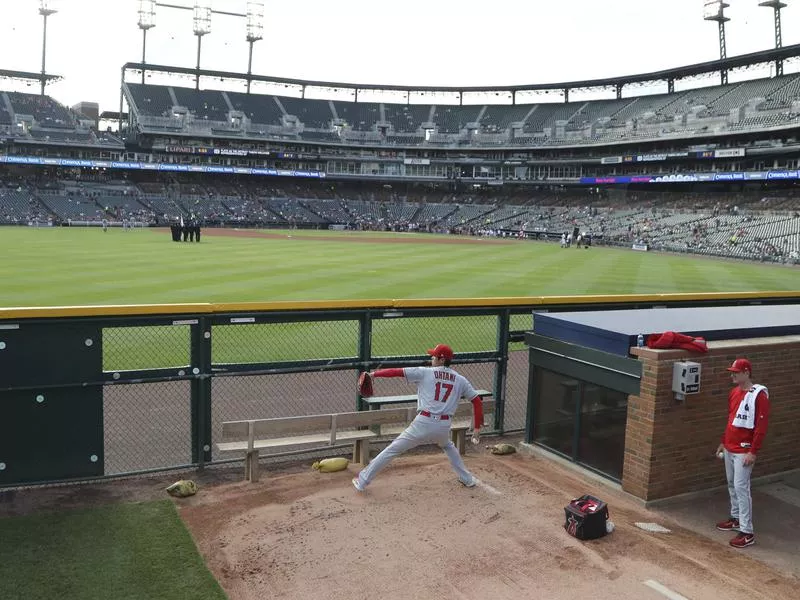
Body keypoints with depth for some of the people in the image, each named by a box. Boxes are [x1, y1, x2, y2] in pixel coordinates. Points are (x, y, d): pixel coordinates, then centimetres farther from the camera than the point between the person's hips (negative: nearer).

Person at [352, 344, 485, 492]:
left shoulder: (425, 373, 2)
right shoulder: (460, 380, 10)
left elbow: (397, 372, -2)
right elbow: (477, 401, 10)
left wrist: (374, 373, 7)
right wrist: (477, 427, 14)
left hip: (423, 423, -3)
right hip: (444, 426, 4)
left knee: (392, 450, 6)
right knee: (448, 446, 38)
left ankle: (363, 480, 9)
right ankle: (467, 479, 37)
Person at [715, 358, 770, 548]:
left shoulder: (759, 395, -16)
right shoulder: (734, 393, 10)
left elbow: (761, 426, -18)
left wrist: (753, 452, -20)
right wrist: (723, 442, 21)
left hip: (744, 451, -8)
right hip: (729, 448, 8)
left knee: (741, 487, -9)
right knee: (732, 485, 17)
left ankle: (747, 532, -5)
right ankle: (736, 518, 32)